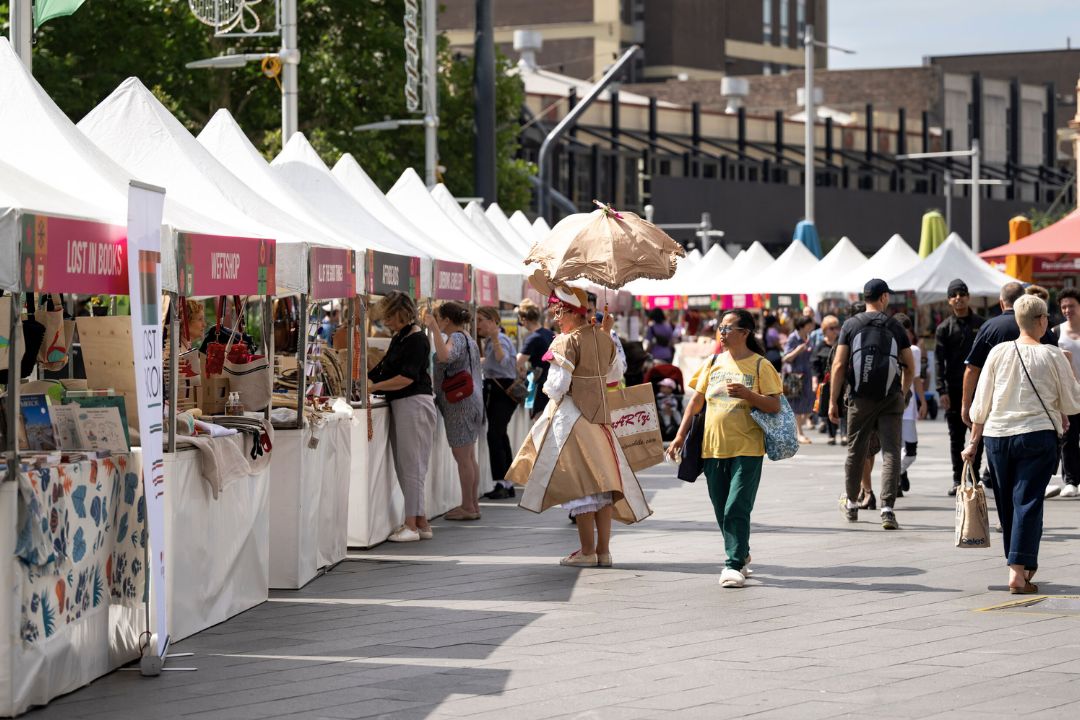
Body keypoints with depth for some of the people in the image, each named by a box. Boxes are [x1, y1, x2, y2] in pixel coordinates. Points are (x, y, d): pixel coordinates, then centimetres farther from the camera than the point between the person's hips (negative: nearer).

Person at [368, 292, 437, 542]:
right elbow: (385, 368, 23)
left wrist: (374, 386, -17)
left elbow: (407, 378, -19)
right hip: (400, 406, 10)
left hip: (414, 404, -10)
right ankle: (421, 523, 14)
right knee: (404, 466, 10)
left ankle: (412, 525, -5)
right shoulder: (399, 338, 16)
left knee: (411, 465, -7)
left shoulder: (416, 340, -13)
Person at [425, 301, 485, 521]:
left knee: (462, 457, -5)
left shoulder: (456, 338, -14)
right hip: (472, 400, 10)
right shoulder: (468, 339, 16)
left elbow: (444, 356, -36)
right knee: (469, 457, 13)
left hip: (459, 403, -10)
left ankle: (468, 507, -3)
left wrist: (434, 328, -34)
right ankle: (473, 503, 17)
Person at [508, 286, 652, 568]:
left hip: (571, 415, -7)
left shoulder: (567, 342, -15)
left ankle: (587, 551, -2)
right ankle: (603, 550, 10)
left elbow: (557, 386, -18)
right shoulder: (603, 338, 6)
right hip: (599, 415, 7)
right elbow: (615, 373, 19)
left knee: (580, 484, -3)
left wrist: (547, 388, 4)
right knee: (602, 481, 9)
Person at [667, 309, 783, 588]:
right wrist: (681, 435, 9)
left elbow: (775, 405, -6)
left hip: (747, 449, -5)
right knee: (722, 511, 10)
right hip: (713, 447, 5)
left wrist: (747, 394, -21)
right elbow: (696, 400, 14)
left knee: (736, 509, -12)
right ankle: (741, 557, 25)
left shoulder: (760, 365, -3)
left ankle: (734, 565, -9)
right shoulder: (714, 363, 11)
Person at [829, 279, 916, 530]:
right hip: (891, 398, -1)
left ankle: (851, 504, 29)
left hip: (860, 399, 1)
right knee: (891, 452, -2)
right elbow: (910, 367, 6)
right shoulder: (895, 327, 2)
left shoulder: (851, 326, 1)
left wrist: (833, 401, 2)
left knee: (856, 451, 14)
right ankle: (887, 509, -12)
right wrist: (903, 394, 22)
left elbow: (839, 365, -3)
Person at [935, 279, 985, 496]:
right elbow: (939, 361, 0)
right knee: (956, 436, 3)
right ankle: (957, 479, 8)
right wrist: (942, 391, -9)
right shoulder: (944, 328, 3)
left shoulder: (981, 324, 7)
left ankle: (974, 475, 12)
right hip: (955, 389, -1)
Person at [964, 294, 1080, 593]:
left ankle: (1023, 565, 26)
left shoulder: (998, 352, 1)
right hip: (1038, 434, -3)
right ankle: (1018, 571, -13)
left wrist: (974, 441, 13)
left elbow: (981, 403, 4)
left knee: (1006, 503, 15)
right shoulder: (1052, 356, -6)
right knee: (1028, 502, -3)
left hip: (997, 435, 3)